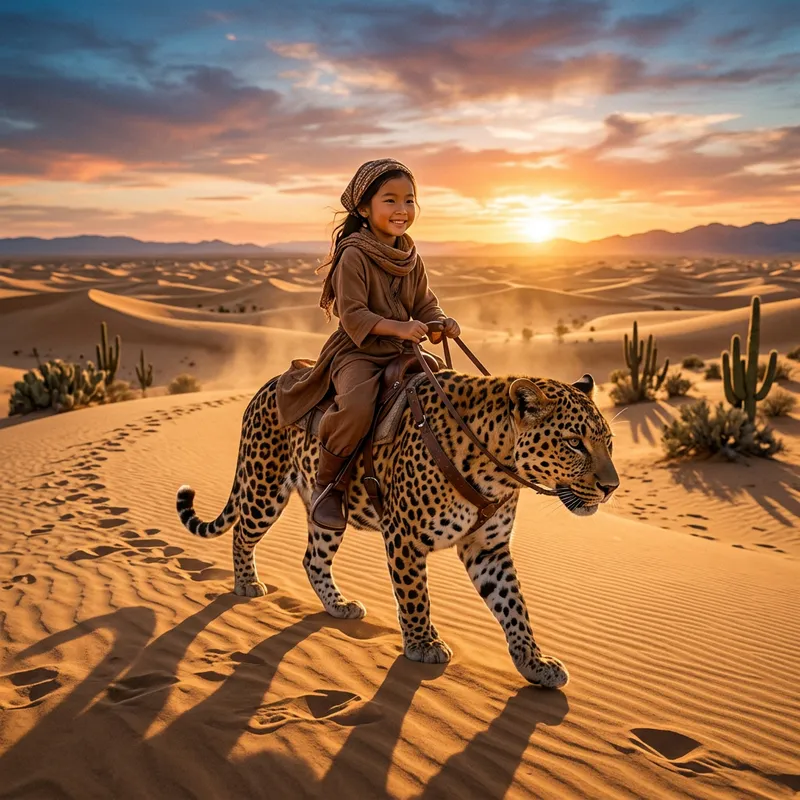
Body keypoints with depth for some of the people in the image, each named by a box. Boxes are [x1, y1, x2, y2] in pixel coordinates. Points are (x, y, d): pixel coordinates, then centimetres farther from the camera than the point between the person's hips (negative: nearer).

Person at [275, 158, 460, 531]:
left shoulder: (410, 256, 11)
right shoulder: (354, 255, -11)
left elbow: (424, 304, 16)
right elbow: (353, 315, -17)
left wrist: (441, 321, -6)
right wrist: (396, 327, -29)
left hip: (402, 352, 8)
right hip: (357, 352, -7)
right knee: (356, 407, -34)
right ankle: (326, 485, -12)